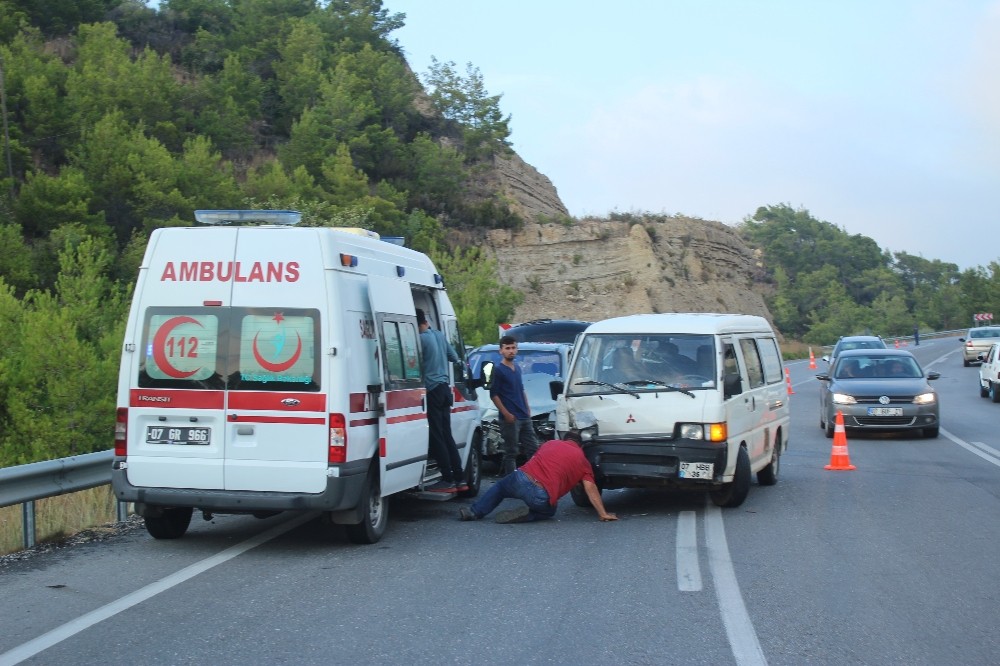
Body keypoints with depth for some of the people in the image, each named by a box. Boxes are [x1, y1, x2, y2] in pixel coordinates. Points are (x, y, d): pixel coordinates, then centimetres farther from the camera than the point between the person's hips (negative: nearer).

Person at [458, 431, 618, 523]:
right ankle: (526, 515, 2)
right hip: (541, 497, -3)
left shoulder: (551, 443, 23)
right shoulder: (582, 461, 14)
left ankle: (474, 512, 23)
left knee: (500, 486, 34)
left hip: (521, 478, 3)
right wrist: (603, 514, 9)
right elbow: (590, 489, 7)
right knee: (548, 511, 31)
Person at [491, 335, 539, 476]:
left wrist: (527, 408, 14)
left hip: (524, 417, 8)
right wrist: (506, 414, -16)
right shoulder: (498, 370, -8)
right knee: (511, 452, -3)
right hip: (510, 418, -8)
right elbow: (494, 395, -11)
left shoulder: (517, 368, 15)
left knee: (533, 448, 10)